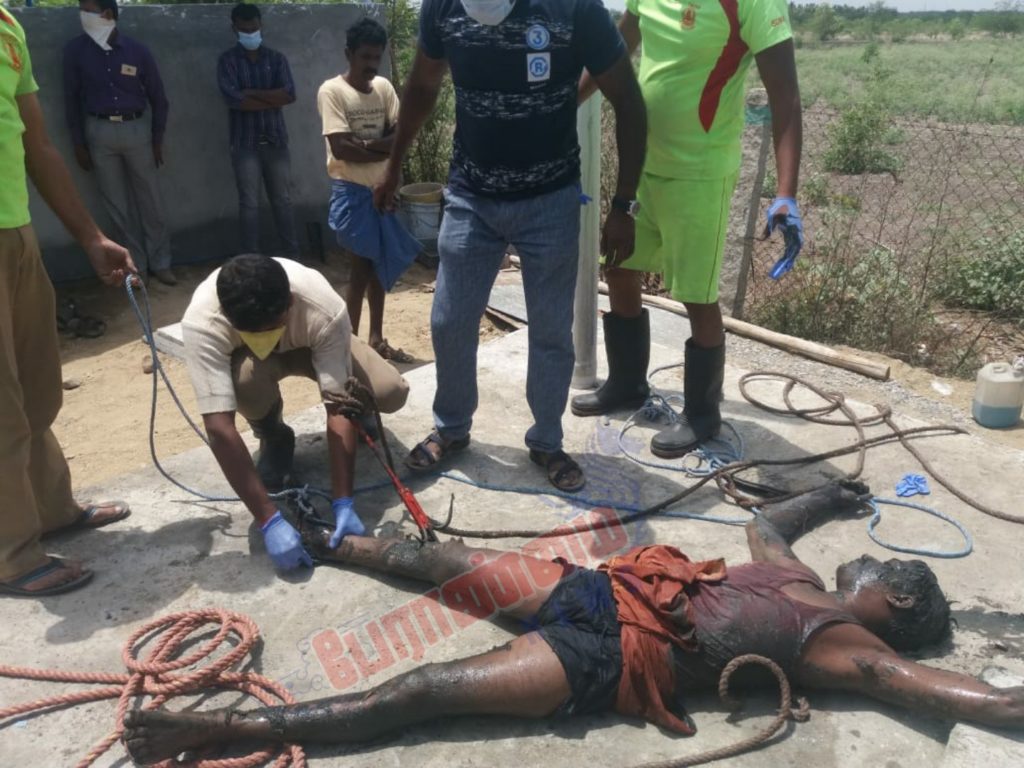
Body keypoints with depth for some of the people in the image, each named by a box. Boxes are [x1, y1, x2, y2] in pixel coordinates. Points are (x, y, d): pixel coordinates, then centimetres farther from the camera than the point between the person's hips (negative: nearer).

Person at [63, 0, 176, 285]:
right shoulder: (75, 50, -3)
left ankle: (160, 263, 15)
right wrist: (78, 144, 2)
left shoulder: (137, 51, -5)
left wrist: (158, 140, 3)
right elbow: (72, 99, 4)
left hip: (136, 129, 0)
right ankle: (135, 264, 15)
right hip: (99, 132, 1)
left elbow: (158, 98, 4)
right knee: (117, 204, 5)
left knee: (150, 200, 4)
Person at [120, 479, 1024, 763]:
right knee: (439, 558, 12)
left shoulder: (847, 646, -1)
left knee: (420, 694, -14)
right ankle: (329, 538, 35)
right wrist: (831, 499, 46)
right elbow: (765, 520, 36)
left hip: (606, 657, -7)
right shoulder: (801, 579, 18)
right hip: (603, 589, 7)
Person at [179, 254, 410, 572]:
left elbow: (338, 407, -36)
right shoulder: (201, 322, -41)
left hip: (311, 345, 0)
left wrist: (344, 503, -40)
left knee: (391, 393, -25)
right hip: (244, 356, 0)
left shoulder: (325, 311, -40)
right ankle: (273, 438, -3)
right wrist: (269, 520, -46)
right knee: (247, 378, -38)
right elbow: (219, 428, -43)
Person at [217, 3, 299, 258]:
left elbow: (289, 94, -6)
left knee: (283, 200, 8)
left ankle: (292, 255, 17)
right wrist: (273, 99, -8)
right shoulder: (228, 60, 1)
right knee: (249, 203, 1)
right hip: (245, 144, -2)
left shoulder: (276, 58, 9)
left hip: (276, 140, 2)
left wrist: (252, 93, -11)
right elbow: (233, 99, -14)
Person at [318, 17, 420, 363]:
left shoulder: (384, 87, 7)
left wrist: (368, 144, -17)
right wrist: (385, 148, -10)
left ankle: (377, 338, 21)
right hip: (352, 191, -6)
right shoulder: (331, 91, -10)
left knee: (380, 265, 10)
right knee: (362, 266, -5)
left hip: (382, 188, 6)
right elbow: (341, 148, -18)